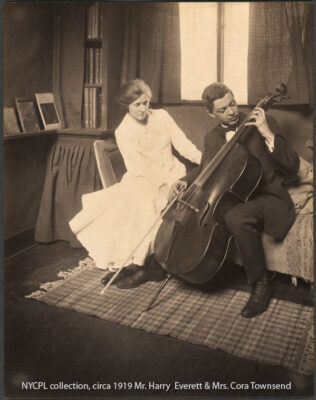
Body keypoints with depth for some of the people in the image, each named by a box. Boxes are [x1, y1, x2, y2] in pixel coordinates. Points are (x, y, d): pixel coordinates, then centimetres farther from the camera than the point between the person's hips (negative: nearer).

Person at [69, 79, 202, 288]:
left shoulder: (161, 116, 4)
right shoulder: (123, 132, -3)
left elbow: (183, 144, -2)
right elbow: (137, 168, -12)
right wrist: (165, 183, -25)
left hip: (172, 174, 0)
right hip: (141, 179, 0)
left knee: (144, 200, -29)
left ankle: (139, 263, -19)